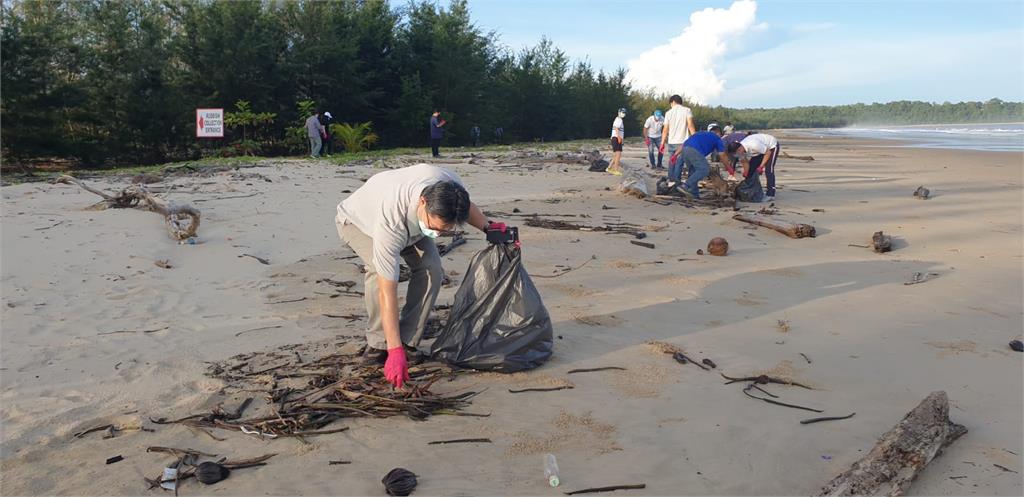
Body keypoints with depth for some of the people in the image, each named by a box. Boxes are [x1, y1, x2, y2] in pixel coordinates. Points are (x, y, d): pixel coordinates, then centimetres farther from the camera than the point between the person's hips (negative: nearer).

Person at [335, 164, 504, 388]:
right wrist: (395, 352, -44)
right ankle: (378, 345, -15)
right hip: (357, 220, -5)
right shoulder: (391, 221, -49)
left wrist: (488, 227, -13)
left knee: (431, 269, -19)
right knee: (380, 269, -34)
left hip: (409, 219, 5)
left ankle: (407, 342, -7)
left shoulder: (449, 184, -35)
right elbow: (387, 292, -45)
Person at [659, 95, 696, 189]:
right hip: (682, 142, -3)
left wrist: (662, 143, 11)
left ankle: (670, 182, 18)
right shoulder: (686, 110, 0)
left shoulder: (669, 113, 7)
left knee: (671, 162, 14)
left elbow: (665, 130, 5)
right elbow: (690, 125, -10)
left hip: (671, 142, 3)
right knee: (679, 163, -3)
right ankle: (676, 182, -7)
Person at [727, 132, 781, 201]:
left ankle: (770, 195, -14)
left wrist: (761, 166, -29)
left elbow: (768, 153, -29)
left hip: (772, 147, -8)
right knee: (751, 168, 2)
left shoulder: (754, 145, -41)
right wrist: (745, 175, -5)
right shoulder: (740, 150, -18)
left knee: (768, 170, -17)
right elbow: (745, 163, -4)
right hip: (762, 147, 8)